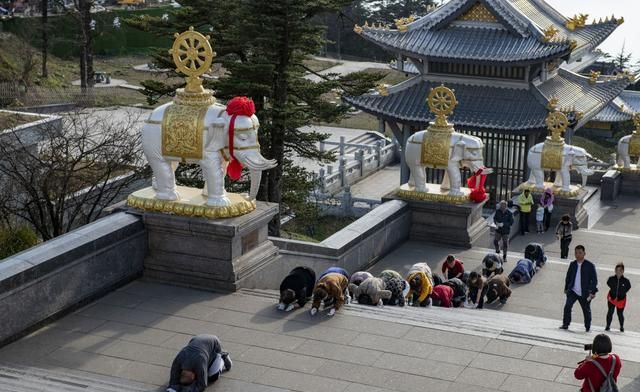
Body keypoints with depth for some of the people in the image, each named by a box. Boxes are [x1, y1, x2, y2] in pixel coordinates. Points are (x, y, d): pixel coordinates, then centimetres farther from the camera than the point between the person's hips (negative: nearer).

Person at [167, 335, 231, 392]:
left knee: (213, 376, -13)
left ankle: (222, 358, 15)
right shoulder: (177, 363, -32)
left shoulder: (199, 364, -45)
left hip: (213, 344, -4)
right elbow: (173, 382, -27)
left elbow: (201, 386, -39)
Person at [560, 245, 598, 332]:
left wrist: (593, 292, -9)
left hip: (584, 293, -2)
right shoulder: (572, 264, 6)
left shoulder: (590, 265, -6)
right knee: (567, 306, -16)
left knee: (586, 310, 8)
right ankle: (565, 324, -8)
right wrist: (566, 288, 17)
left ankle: (587, 327, 26)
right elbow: (568, 277, 17)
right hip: (572, 291, 2)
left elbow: (594, 279, -4)